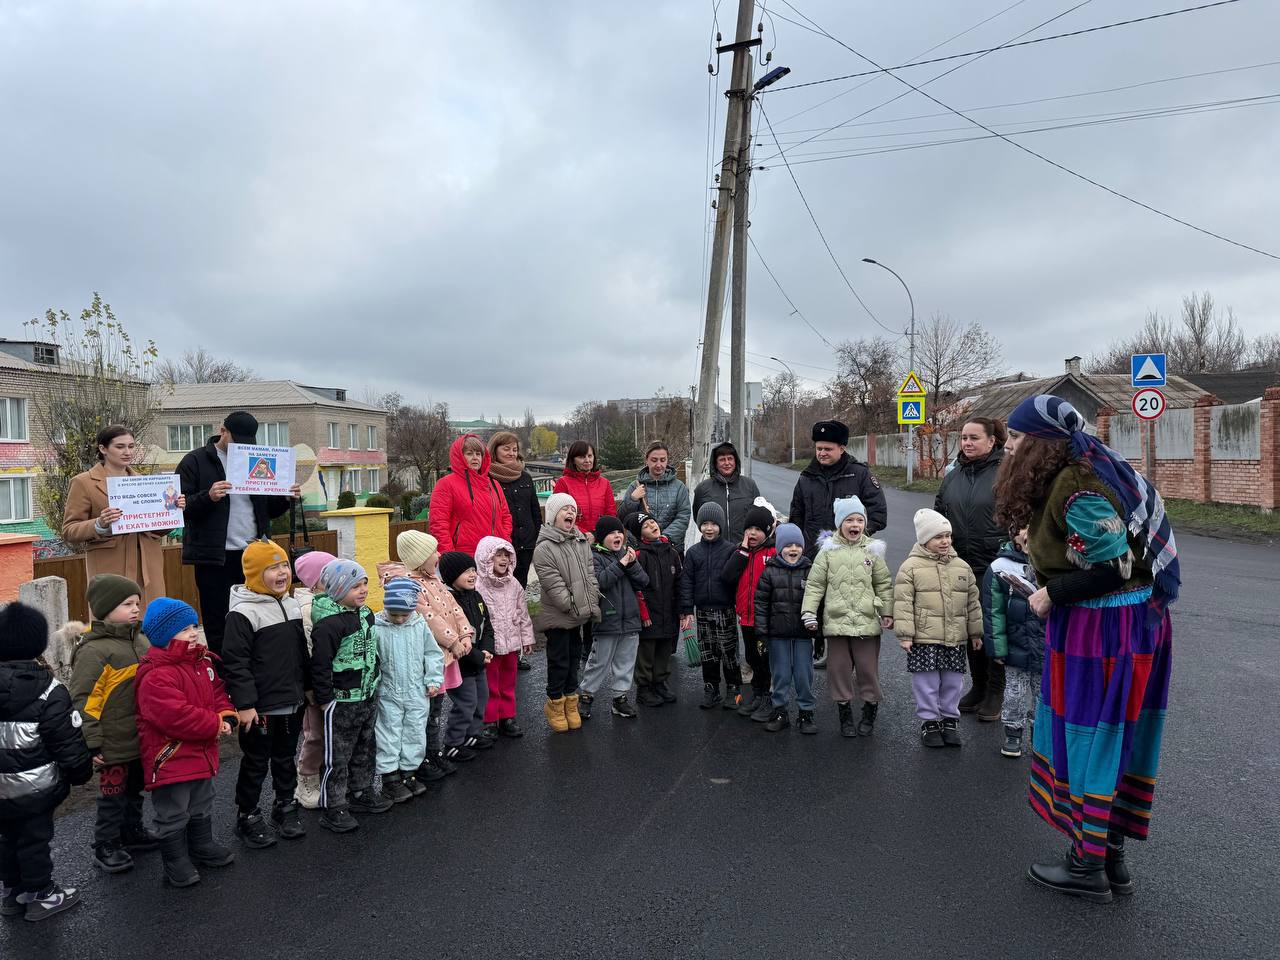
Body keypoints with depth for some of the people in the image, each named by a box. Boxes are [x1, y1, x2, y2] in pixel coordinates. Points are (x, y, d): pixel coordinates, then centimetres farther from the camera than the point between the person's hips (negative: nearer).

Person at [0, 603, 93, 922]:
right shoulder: (49, 692, -21)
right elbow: (67, 741, -17)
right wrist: (80, 772, -3)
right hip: (35, 787, -5)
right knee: (35, 838, 8)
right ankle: (40, 895, 21)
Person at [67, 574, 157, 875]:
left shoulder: (140, 640, 5)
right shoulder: (94, 651, -19)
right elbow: (82, 700, -19)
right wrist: (93, 744, -18)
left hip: (141, 738, 8)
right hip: (114, 744, -7)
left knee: (135, 788, 23)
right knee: (113, 794, 7)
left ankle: (133, 832, 40)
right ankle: (106, 847, 23)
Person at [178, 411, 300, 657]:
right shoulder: (196, 461, 0)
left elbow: (269, 510, 18)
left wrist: (287, 499, -2)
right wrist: (208, 497, -25)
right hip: (214, 557, -4)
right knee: (218, 626, 4)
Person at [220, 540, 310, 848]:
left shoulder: (292, 606, 6)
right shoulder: (242, 613, -18)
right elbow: (234, 663, -18)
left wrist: (308, 686, 18)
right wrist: (245, 704, -19)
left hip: (293, 703, 7)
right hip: (261, 708, -7)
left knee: (286, 757, 20)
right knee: (255, 763, 9)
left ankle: (285, 806, 36)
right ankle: (247, 817, 26)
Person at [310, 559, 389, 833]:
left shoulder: (366, 614, 5)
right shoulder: (328, 624, -22)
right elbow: (320, 665, -20)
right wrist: (325, 700, -15)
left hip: (368, 697, 8)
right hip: (342, 702, -8)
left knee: (364, 750, 21)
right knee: (337, 757, 4)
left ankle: (361, 792, 38)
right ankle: (333, 808, 16)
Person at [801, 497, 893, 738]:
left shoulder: (872, 550, 4)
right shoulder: (828, 551, 1)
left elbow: (884, 584, 9)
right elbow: (815, 584, 1)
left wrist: (887, 613, 4)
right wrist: (809, 612, -4)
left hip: (867, 622, 0)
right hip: (836, 622, 0)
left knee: (868, 668, 7)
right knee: (839, 668, 8)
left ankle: (869, 714, 26)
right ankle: (845, 715, 24)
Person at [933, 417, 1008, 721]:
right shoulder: (953, 476, 10)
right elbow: (938, 516, 18)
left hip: (995, 567, -6)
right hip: (961, 567, 6)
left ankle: (995, 693, 18)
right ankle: (977, 686, 29)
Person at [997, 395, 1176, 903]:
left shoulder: (1075, 486, -21)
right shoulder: (1071, 474, 10)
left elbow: (1113, 567, -24)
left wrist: (1052, 594, -14)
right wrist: (1053, 587, 6)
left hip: (1102, 631, -10)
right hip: (1134, 620, 10)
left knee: (1090, 739, 2)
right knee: (1114, 737, 17)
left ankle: (1089, 866, 17)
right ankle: (1112, 855, 30)